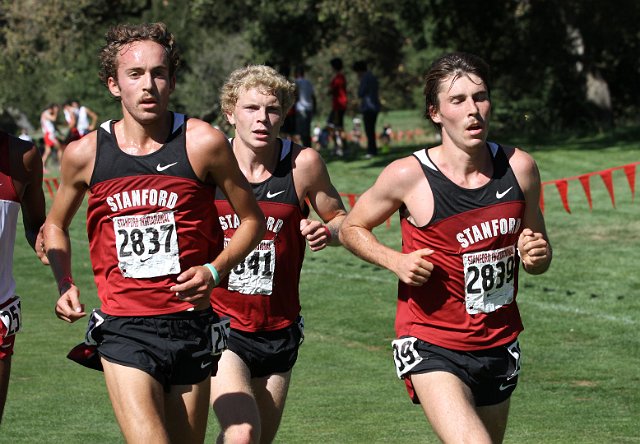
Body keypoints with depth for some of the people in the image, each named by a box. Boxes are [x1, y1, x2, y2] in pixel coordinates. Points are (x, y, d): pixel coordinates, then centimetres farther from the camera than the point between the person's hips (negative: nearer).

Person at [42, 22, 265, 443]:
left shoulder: (203, 143, -5)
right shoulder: (85, 153, -1)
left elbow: (253, 220, 7)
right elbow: (56, 225, 18)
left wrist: (214, 271, -9)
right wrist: (65, 285, 2)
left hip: (191, 325, 1)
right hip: (123, 329, -1)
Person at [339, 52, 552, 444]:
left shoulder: (519, 168, -1)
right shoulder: (409, 175, -12)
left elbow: (538, 258, 13)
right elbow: (352, 228, 4)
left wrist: (536, 256, -11)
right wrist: (396, 261, -13)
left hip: (500, 346, 5)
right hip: (432, 348, -5)